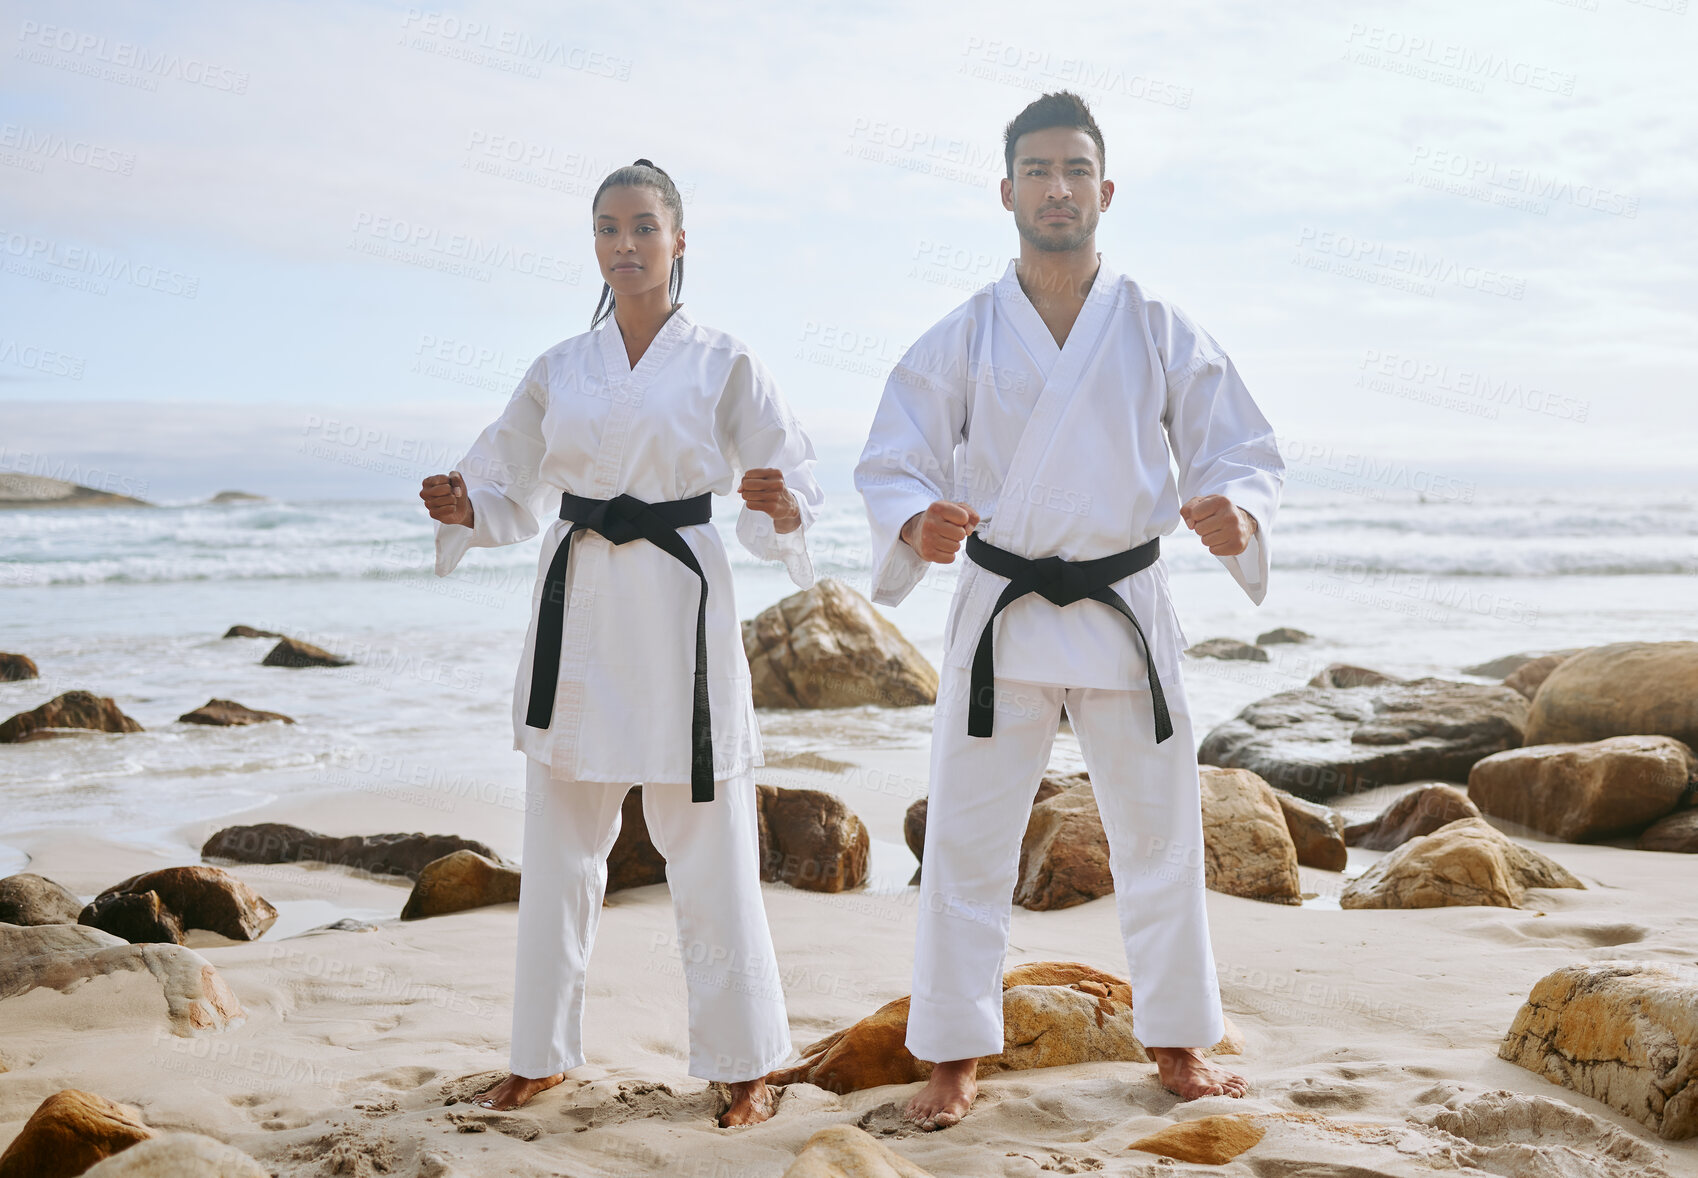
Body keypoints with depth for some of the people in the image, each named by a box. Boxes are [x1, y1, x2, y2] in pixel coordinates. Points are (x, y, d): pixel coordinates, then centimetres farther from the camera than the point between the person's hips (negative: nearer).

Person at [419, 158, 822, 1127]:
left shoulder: (724, 363, 1)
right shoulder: (560, 371, 10)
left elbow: (796, 474, 2)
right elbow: (511, 488, 15)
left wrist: (783, 510, -20)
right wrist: (464, 510, -6)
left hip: (681, 604, -3)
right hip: (580, 607, 3)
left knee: (709, 846, -1)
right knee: (559, 845, 9)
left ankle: (746, 1064, 13)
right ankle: (545, 1054, 23)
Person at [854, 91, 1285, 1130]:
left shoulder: (1161, 331, 0)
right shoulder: (962, 340, 0)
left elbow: (1241, 449, 3)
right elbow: (893, 465, 0)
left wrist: (1236, 511, -21)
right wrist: (917, 527, -23)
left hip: (1125, 608, 1)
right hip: (1001, 611, 0)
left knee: (1161, 833, 10)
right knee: (967, 841, 0)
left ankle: (1179, 1042, 27)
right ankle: (954, 1058, 14)